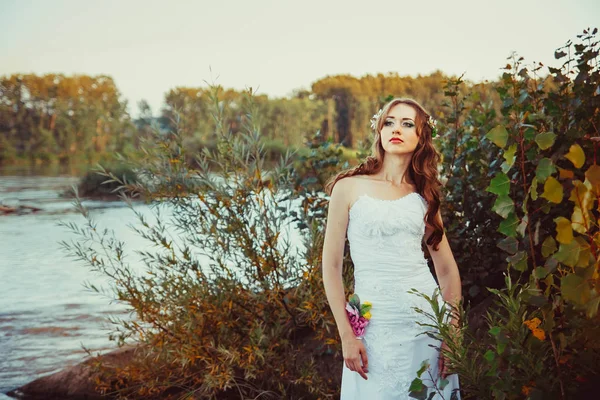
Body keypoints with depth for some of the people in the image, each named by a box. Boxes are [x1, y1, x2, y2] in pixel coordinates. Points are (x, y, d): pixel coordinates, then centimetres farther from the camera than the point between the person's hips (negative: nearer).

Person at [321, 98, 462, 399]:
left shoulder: (424, 195, 8)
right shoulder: (349, 187, -3)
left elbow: (447, 269, 10)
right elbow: (331, 265, -4)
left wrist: (452, 333, 1)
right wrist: (346, 337, -9)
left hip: (427, 315, 3)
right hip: (375, 321, -3)